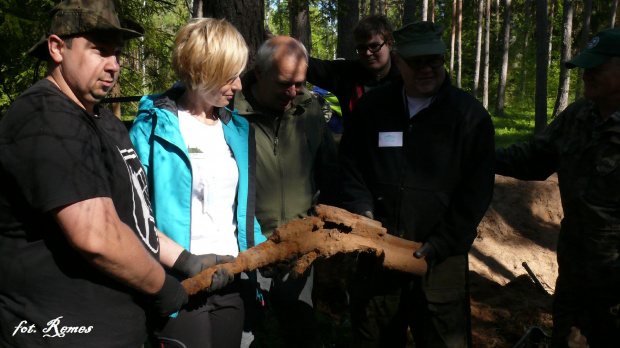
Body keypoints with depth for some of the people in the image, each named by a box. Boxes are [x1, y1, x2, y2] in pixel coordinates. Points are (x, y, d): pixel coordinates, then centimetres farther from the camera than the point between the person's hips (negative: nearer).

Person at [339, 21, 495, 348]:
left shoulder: (470, 115, -4)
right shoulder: (372, 106, 4)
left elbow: (476, 191, -6)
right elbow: (350, 165, 8)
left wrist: (440, 245, -13)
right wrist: (363, 214, -7)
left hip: (440, 258, -2)